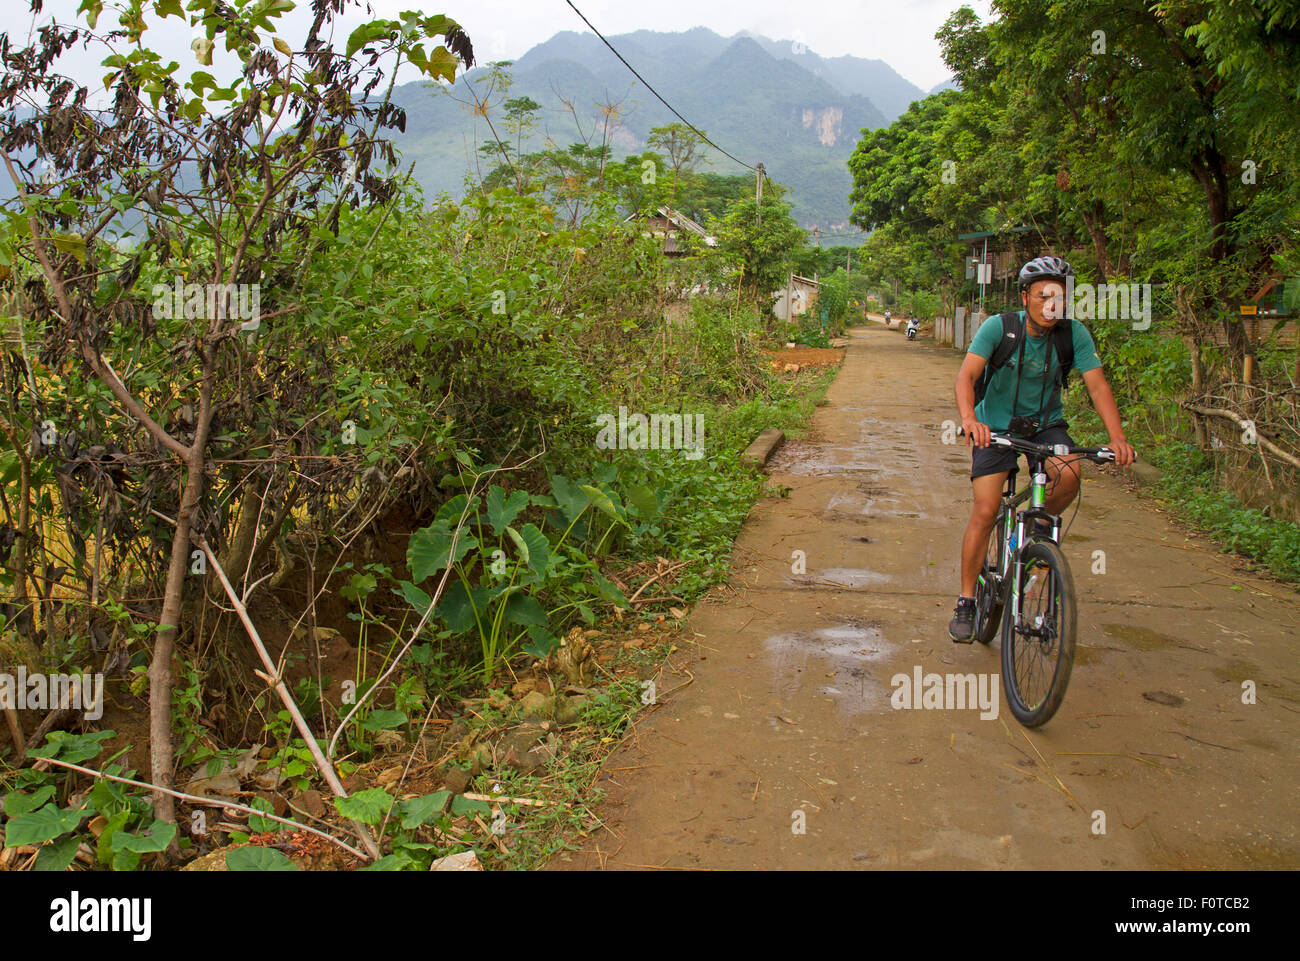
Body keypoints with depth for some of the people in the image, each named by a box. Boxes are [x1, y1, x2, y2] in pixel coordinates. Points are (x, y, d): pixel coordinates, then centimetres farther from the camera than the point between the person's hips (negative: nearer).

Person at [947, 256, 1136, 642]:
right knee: (984, 512, -12)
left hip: (1046, 423, 2)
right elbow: (965, 377, -31)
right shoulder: (998, 327, -20)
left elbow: (1097, 385, -18)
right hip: (995, 425, -2)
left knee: (1070, 472, -29)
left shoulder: (1073, 333, -14)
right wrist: (970, 419, -51)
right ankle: (966, 602, 0)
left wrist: (1117, 437, -33)